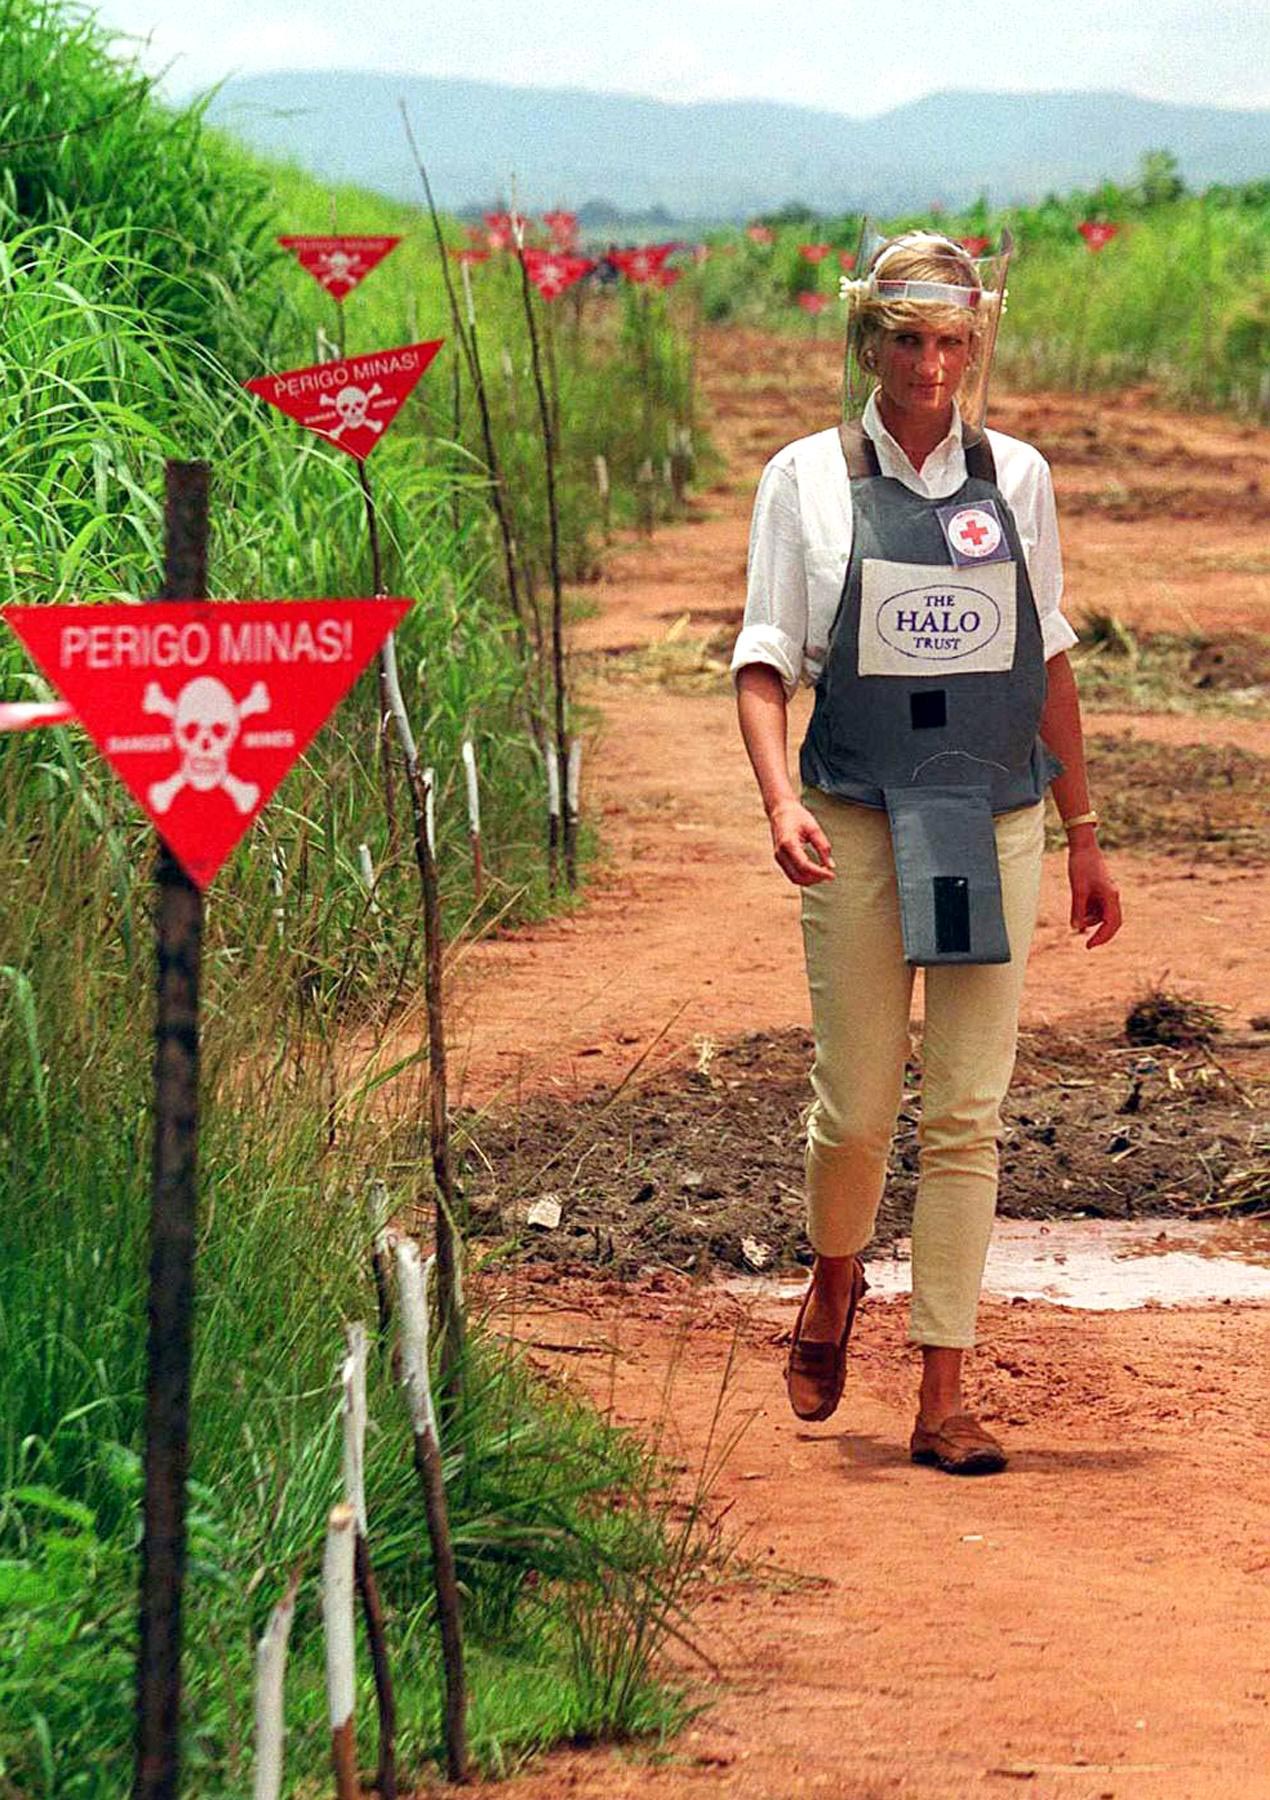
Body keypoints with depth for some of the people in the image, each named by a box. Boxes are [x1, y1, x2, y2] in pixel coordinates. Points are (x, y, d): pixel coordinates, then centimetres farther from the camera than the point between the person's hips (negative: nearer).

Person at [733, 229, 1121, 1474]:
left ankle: (943, 1397, 3)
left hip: (995, 820, 2)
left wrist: (1083, 835, 14)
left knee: (967, 1115, -1)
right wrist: (780, 803, -17)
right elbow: (764, 661, -1)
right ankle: (833, 1284, 34)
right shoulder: (807, 480, 1)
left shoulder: (1015, 477, 7)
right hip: (859, 820, -1)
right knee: (856, 1103, 1)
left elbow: (1050, 664, 13)